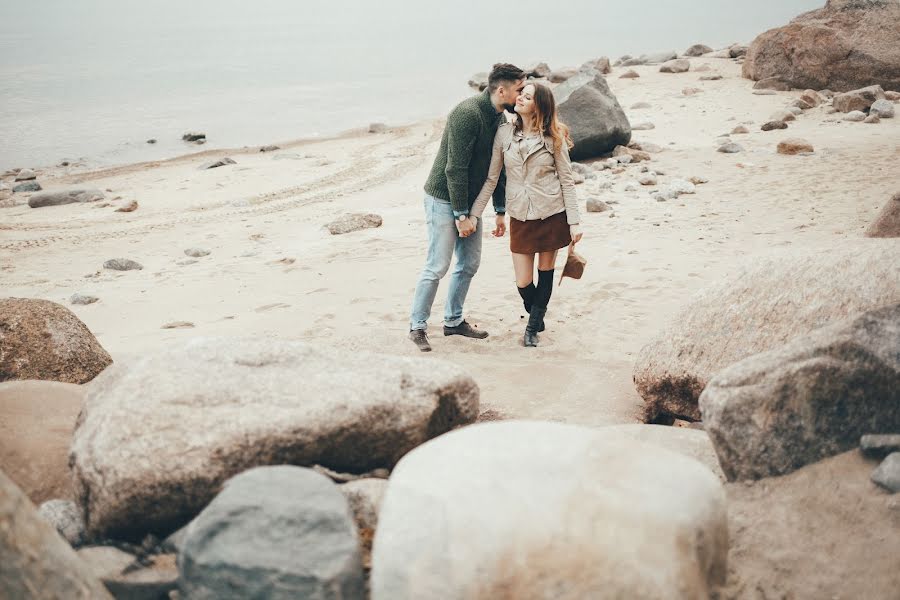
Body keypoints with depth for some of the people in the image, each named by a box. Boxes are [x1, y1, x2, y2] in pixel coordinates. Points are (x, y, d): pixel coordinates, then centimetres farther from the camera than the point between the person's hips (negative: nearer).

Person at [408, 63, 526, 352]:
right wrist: (461, 215, -22)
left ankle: (454, 320, 25)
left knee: (469, 264, 12)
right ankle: (417, 326, 6)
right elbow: (455, 168, -24)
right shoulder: (468, 113, -22)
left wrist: (500, 210, 15)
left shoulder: (499, 118, 7)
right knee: (437, 266, -6)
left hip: (470, 201, 9)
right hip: (444, 199, -9)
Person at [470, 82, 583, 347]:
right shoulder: (504, 134, -2)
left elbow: (567, 180, -2)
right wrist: (473, 214, 0)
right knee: (523, 283, 1)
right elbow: (491, 178, 3)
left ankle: (533, 327, 26)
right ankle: (537, 316, 33)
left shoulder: (554, 137, -5)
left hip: (552, 215, -1)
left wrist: (574, 221, -6)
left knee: (546, 272, 8)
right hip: (520, 217, 1)